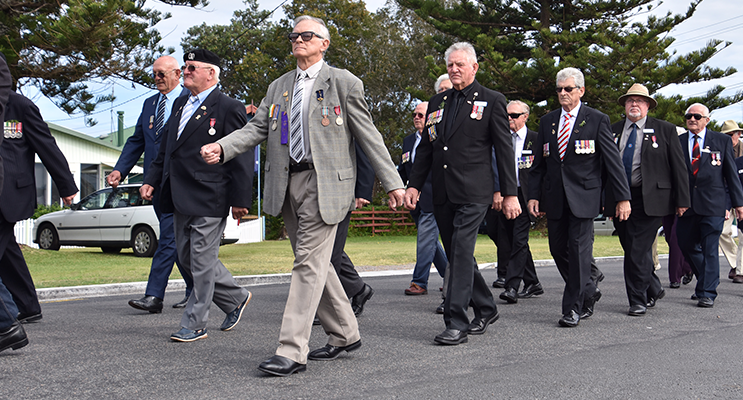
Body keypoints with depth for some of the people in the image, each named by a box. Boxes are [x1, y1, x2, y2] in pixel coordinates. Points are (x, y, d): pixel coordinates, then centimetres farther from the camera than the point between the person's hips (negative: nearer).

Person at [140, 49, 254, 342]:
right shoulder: (180, 104, 16)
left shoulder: (229, 108, -9)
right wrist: (152, 180, 13)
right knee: (189, 259, 14)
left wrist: (240, 200, -14)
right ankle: (236, 298, 30)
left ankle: (194, 324, 9)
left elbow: (243, 156, -11)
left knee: (202, 261, -1)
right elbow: (166, 148, 22)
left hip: (209, 199, -9)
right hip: (181, 199, 9)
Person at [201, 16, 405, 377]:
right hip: (287, 184, 6)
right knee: (314, 263, 13)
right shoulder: (278, 87, 18)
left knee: (309, 264, -9)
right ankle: (344, 334, 27)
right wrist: (222, 147, -7)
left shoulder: (343, 82, 2)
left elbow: (367, 135, 0)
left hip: (324, 184, -6)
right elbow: (256, 128, 11)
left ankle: (292, 352, -8)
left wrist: (392, 183, -1)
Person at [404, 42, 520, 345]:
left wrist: (509, 193, -5)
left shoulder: (492, 101, 1)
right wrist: (414, 184, 8)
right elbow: (425, 147, 17)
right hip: (442, 193, 6)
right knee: (457, 255, 11)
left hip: (473, 192, -6)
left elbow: (504, 150, -1)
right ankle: (485, 309, 28)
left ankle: (457, 323, -9)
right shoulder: (437, 102, 16)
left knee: (461, 252, -13)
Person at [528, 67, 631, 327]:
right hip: (554, 198, 5)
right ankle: (588, 291, 29)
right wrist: (534, 195, 5)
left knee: (579, 250, -6)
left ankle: (573, 307, 2)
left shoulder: (597, 120, 0)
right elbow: (539, 163, 14)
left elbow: (613, 161, -2)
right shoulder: (547, 122, 12)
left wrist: (623, 197, -7)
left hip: (583, 197, -5)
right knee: (558, 249, 8)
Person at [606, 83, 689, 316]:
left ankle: (638, 300, 4)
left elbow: (679, 167, 2)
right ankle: (654, 290, 31)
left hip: (649, 199, -4)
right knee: (631, 250, 10)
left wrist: (682, 200, -3)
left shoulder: (665, 130, 3)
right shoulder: (612, 131, 10)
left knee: (639, 250, -8)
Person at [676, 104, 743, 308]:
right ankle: (706, 281, 32)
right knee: (686, 245, 10)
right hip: (686, 204, 3)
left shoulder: (722, 141, 5)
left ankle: (707, 293, 3)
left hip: (712, 205, -3)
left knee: (710, 249, -4)